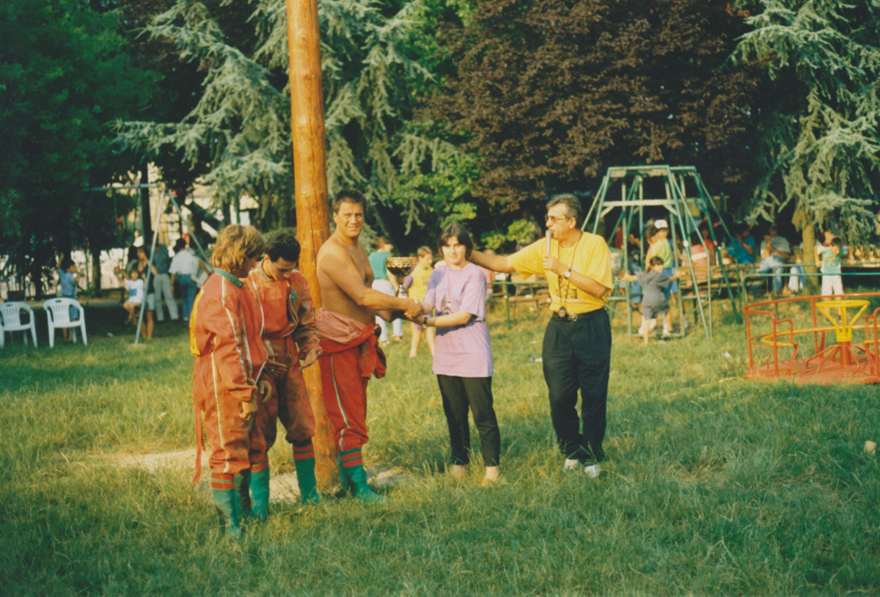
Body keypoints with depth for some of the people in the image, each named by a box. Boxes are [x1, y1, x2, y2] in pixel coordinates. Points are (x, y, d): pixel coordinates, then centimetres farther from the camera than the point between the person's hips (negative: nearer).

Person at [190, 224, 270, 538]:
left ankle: (260, 514, 25)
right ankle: (231, 528, 0)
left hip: (243, 386, 10)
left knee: (254, 450, 15)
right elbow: (228, 346, -22)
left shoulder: (238, 288, 17)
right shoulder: (220, 291, -16)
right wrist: (244, 392, -23)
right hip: (223, 390, -10)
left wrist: (259, 379, 16)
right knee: (230, 455, -5)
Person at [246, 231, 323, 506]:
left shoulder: (297, 282, 7)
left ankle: (309, 494, 13)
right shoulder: (248, 283, -8)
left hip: (290, 360, 4)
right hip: (260, 366, -4)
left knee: (302, 427, 3)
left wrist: (311, 347, 0)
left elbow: (306, 321, 17)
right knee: (261, 433, -2)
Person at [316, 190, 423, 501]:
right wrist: (405, 304, -18)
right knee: (348, 417, -7)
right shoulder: (332, 253, -19)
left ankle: (347, 476, 22)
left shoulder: (358, 249, 15)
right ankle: (358, 485, -5)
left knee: (355, 413, 14)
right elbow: (362, 296, -25)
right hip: (338, 340, -10)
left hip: (359, 339, 10)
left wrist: (393, 313, 9)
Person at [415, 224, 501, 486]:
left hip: (474, 356, -6)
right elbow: (427, 304, 0)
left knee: (483, 415, -2)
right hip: (446, 355, 6)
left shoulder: (474, 274, -8)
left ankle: (492, 468, 6)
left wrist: (427, 322, -20)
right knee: (454, 415, 12)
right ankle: (458, 464, 21)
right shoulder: (439, 274, 11)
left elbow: (464, 316, -15)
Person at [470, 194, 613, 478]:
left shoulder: (595, 245, -10)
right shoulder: (545, 247, 3)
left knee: (594, 396, 2)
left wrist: (563, 269, -22)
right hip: (559, 327, 4)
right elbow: (505, 263, 5)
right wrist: (469, 254, -4)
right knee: (559, 395, 1)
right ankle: (572, 451, 20)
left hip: (591, 327, -4)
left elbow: (599, 288, -19)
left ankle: (593, 456, 16)